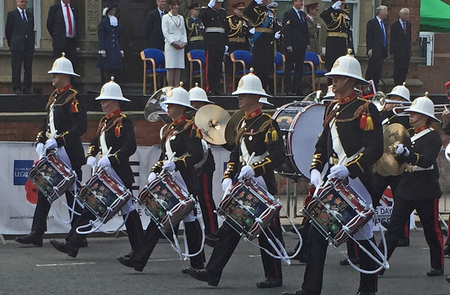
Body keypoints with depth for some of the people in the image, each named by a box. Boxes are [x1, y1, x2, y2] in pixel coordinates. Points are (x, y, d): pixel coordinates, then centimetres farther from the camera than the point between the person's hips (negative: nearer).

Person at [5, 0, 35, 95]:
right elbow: (8, 31, 4)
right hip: (17, 47, -4)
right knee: (16, 69, -4)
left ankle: (27, 89, 6)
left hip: (28, 47, 4)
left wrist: (32, 43, 10)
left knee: (28, 69, 3)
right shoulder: (12, 14, 3)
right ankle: (17, 88, -1)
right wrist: (11, 44, 4)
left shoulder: (30, 16, 16)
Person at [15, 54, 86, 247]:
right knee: (44, 192, 4)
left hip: (69, 155, -9)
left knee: (73, 195, -1)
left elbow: (81, 126, -21)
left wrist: (58, 140, -25)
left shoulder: (73, 98, -12)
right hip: (52, 154, 9)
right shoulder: (54, 97, 15)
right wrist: (41, 141, 8)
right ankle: (36, 234, 4)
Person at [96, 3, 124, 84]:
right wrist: (102, 50, -13)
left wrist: (121, 50, 12)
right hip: (107, 50, -5)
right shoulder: (103, 22, -1)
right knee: (106, 71, -8)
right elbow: (101, 37, -5)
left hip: (116, 50, 5)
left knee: (115, 71, 0)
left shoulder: (116, 21, 15)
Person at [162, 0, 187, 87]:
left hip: (180, 45, 5)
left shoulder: (181, 18, 18)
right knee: (171, 67, -8)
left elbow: (184, 31, 16)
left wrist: (184, 42, -1)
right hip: (170, 44, -5)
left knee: (179, 67, 1)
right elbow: (165, 32, -6)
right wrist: (173, 43, -14)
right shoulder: (166, 17, 0)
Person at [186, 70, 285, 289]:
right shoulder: (243, 124, 16)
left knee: (268, 233, 0)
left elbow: (278, 154, -19)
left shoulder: (267, 124, -10)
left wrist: (254, 168, -28)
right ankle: (212, 272, -1)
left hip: (261, 187, -8)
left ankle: (274, 277, 9)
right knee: (229, 230, 2)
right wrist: (227, 178, 9)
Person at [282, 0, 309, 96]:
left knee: (299, 68, 7)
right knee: (289, 67, -3)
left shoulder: (303, 14, 17)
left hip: (301, 46, 7)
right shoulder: (288, 14, -7)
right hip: (292, 46, -7)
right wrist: (288, 45, -17)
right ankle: (289, 89, -2)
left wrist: (307, 43, 11)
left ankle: (298, 89, 11)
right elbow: (286, 30, -12)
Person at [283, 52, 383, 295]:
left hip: (355, 181, -7)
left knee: (362, 233, 4)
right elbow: (322, 144, 19)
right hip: (331, 181, 7)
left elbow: (375, 149, -17)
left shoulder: (365, 109, -10)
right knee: (317, 233, 0)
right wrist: (315, 170, 3)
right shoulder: (333, 108, 14)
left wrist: (348, 168, -26)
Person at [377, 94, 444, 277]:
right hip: (406, 189, 6)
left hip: (426, 191, -6)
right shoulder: (409, 135, 14)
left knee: (432, 230, 6)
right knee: (394, 228, -1)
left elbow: (427, 161, -23)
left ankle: (438, 266, 19)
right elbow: (400, 161, 17)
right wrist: (399, 153, -5)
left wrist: (407, 154, -36)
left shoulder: (433, 137, -8)